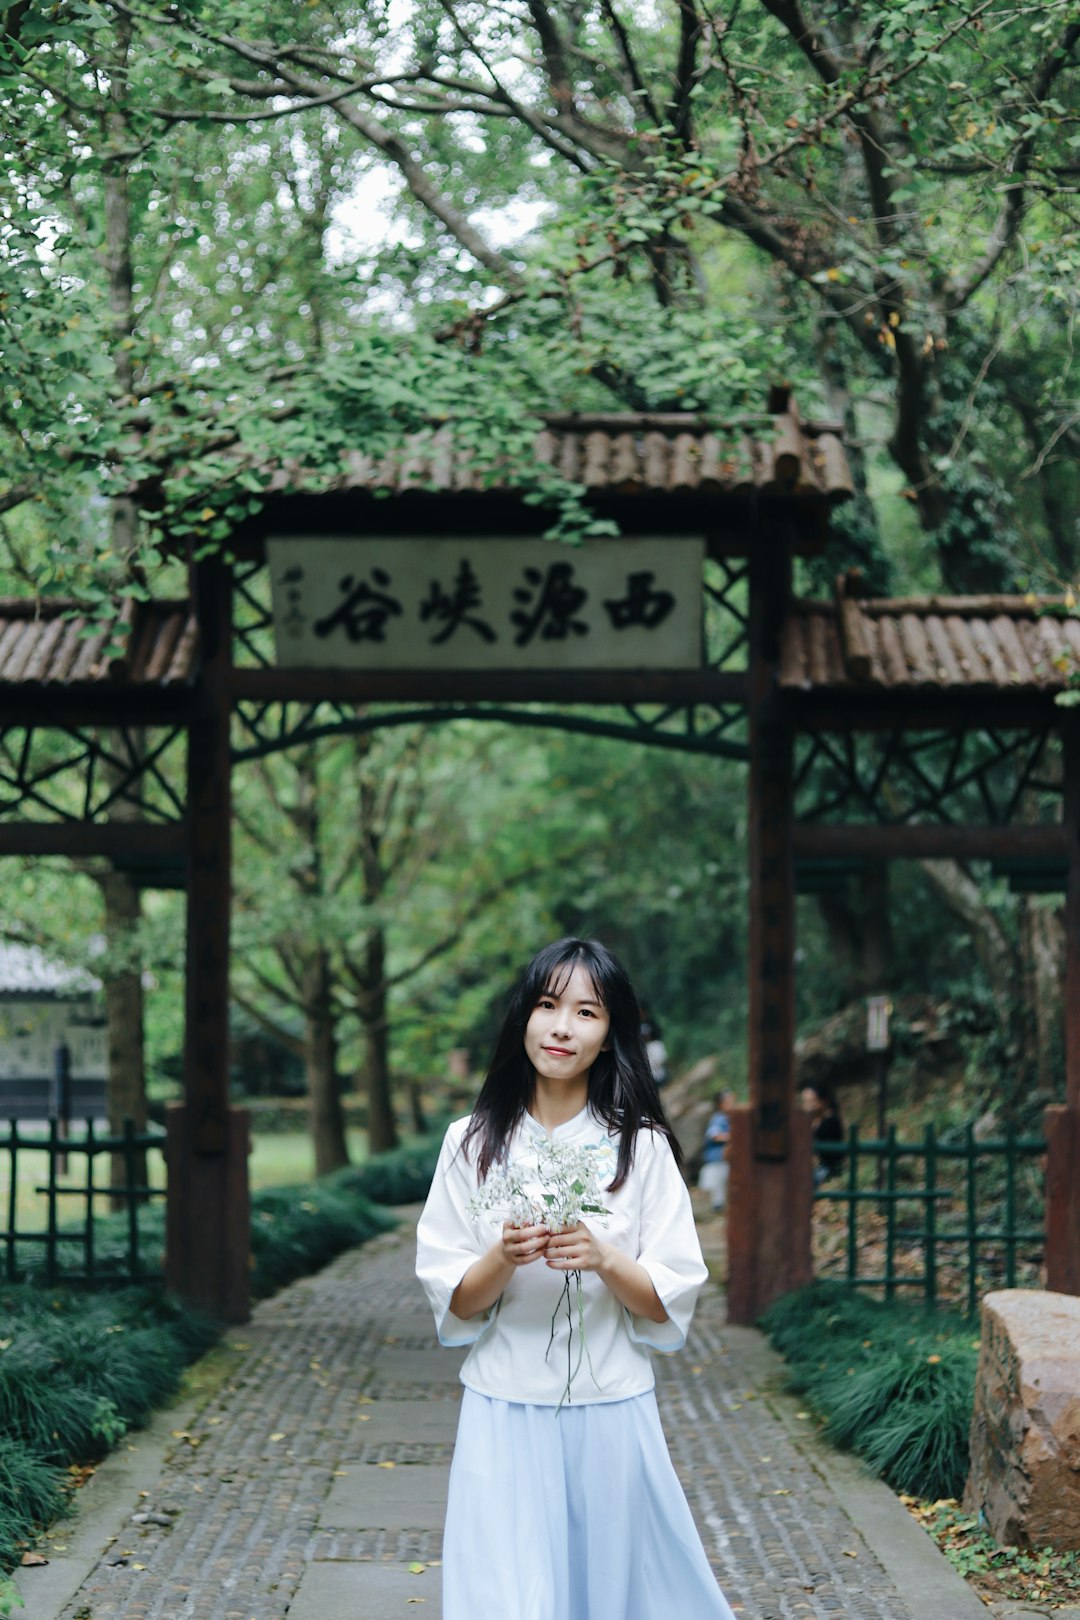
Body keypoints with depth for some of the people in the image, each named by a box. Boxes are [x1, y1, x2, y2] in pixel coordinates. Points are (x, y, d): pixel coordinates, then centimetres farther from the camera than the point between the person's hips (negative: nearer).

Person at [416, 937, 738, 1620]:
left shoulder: (642, 1146, -1)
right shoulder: (472, 1143, 1)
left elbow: (671, 1306, -2)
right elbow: (451, 1304, 0)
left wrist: (604, 1258, -20)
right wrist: (503, 1258, -19)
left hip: (613, 1414, 0)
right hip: (503, 1415, 0)